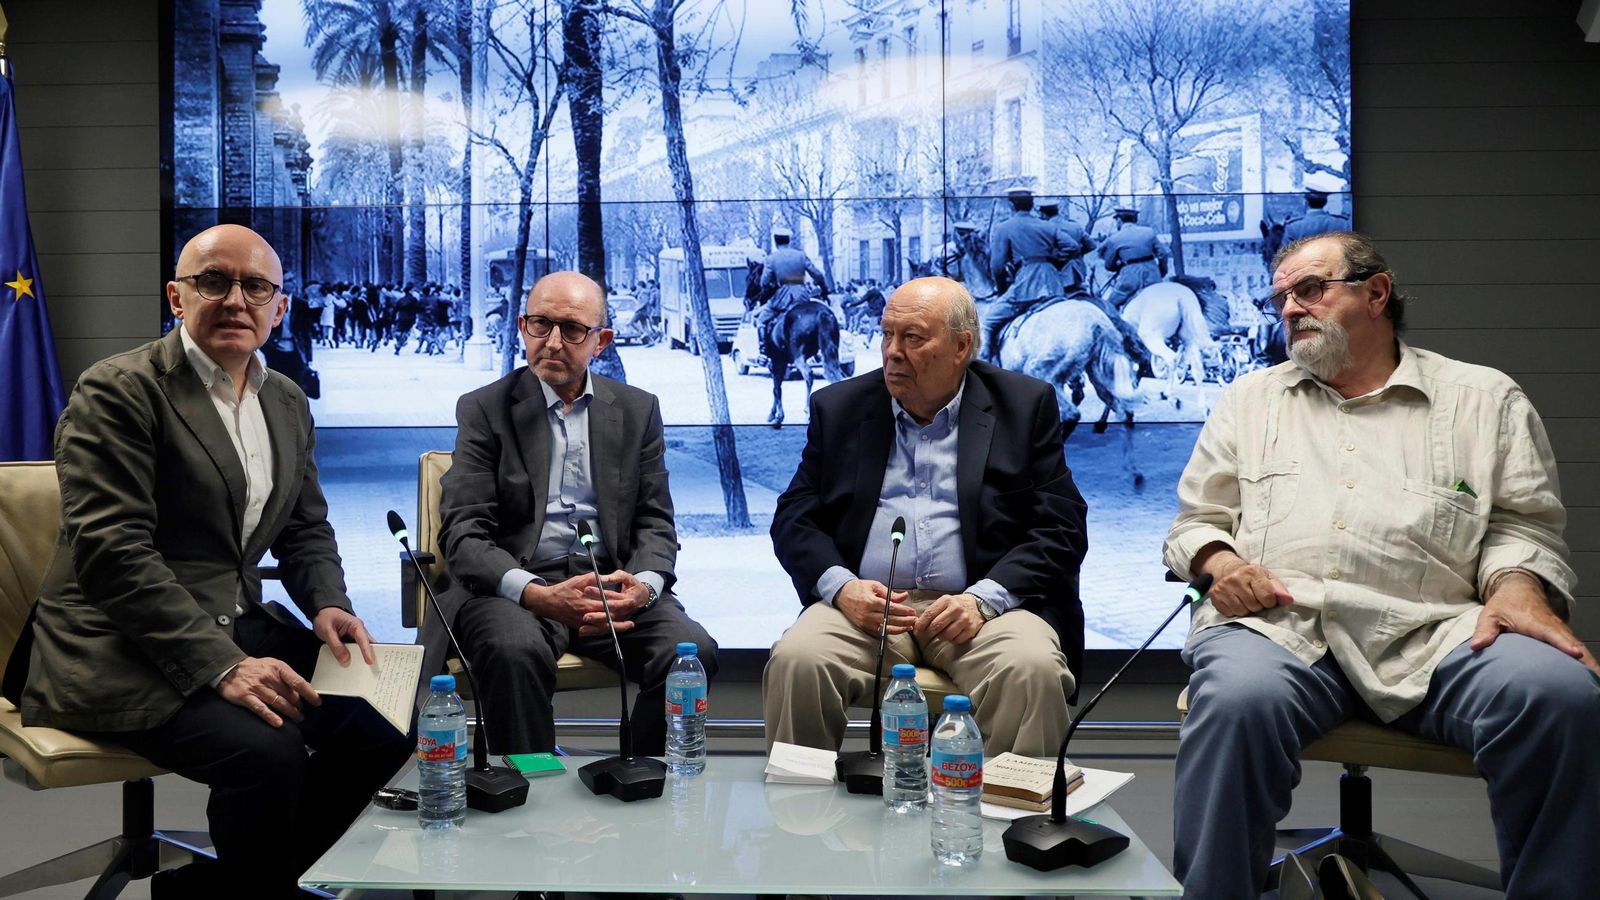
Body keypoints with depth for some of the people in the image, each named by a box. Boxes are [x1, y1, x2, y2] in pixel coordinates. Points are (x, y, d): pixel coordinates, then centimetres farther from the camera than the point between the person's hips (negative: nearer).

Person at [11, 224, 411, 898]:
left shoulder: (288, 403, 12)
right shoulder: (118, 390, -10)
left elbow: (306, 529, 18)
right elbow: (111, 552, -19)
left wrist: (327, 604, -4)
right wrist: (222, 665, -26)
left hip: (239, 628, 7)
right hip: (122, 649, -7)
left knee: (383, 726, -10)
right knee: (266, 750, -31)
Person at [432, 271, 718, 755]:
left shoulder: (638, 410, 11)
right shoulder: (484, 409, 4)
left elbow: (655, 523, 9)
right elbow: (464, 533, -5)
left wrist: (642, 585, -15)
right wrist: (538, 596, -23)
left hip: (612, 583, 2)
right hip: (513, 584, -2)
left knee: (693, 650, -24)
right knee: (515, 652, -35)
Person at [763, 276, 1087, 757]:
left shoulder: (1025, 406, 7)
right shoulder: (839, 406, 12)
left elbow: (1061, 530, 2)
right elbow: (794, 518, 9)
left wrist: (983, 599, -14)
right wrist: (840, 587, -11)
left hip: (986, 603, -1)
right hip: (864, 604, 2)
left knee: (1033, 671, -31)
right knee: (795, 660, -26)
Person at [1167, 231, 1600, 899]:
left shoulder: (1485, 398, 20)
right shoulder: (1249, 400, 23)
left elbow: (1521, 524, 13)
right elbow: (1195, 520, 21)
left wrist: (1517, 586, -9)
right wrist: (1219, 561, -2)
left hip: (1434, 633, 1)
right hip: (1278, 624, 0)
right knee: (1238, 700, -36)